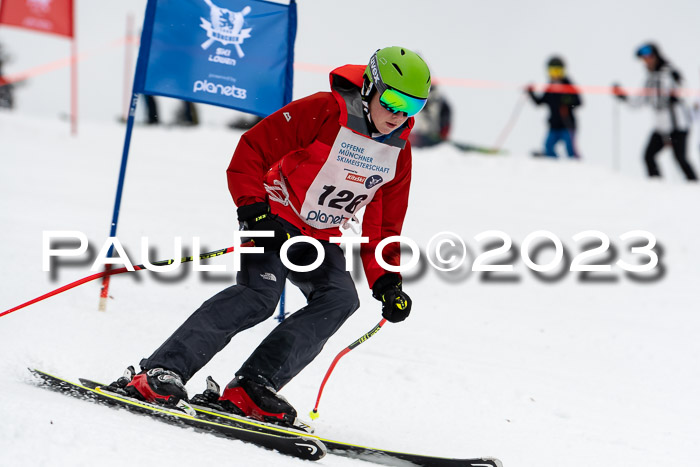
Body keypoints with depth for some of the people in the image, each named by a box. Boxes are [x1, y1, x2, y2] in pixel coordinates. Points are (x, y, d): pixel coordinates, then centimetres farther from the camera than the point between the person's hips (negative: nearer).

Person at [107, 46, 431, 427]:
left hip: (322, 239, 6)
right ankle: (159, 371, -31)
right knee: (259, 295, -28)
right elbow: (251, 151, -15)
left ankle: (252, 387, -25)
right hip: (276, 219, -6)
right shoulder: (322, 112, -14)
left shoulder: (399, 152, 5)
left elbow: (382, 226, 13)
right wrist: (254, 210, -24)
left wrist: (386, 281, 2)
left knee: (340, 298, -21)